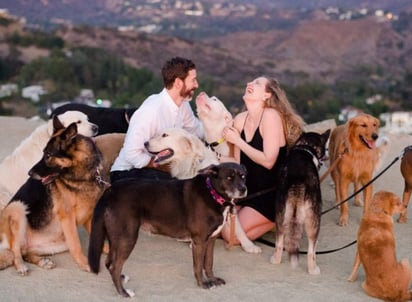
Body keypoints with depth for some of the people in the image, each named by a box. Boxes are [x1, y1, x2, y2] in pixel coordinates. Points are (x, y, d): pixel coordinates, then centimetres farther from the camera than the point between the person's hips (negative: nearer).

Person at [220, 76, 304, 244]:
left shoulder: (271, 115, -18)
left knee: (232, 235, -14)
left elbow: (268, 161, -23)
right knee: (223, 229, -5)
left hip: (271, 194, -7)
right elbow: (239, 162, 7)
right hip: (249, 190, 7)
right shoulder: (240, 119, 2)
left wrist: (238, 141, -18)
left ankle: (277, 221, 7)